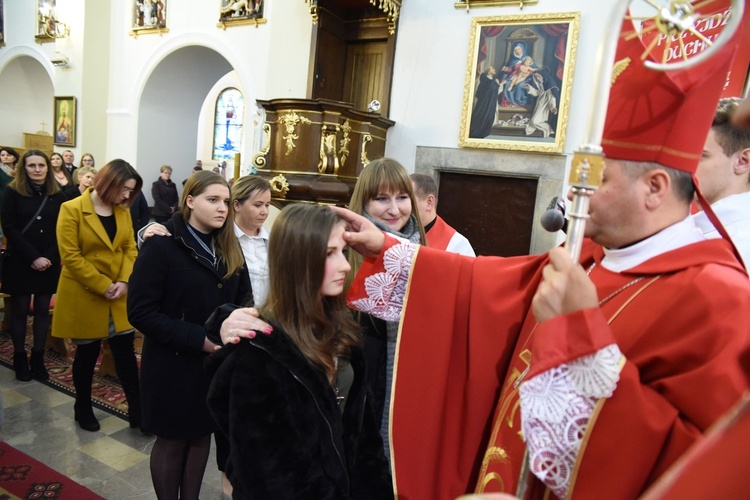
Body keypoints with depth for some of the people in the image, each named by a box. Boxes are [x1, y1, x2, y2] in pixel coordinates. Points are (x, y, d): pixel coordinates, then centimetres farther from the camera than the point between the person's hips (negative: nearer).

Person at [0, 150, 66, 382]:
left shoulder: (57, 195, 4)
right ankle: (20, 357, 19)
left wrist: (48, 257, -10)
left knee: (43, 310, 7)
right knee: (20, 310, 6)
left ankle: (38, 357, 17)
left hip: (49, 263, 2)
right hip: (19, 262, -2)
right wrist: (33, 257, -15)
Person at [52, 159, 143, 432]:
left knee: (126, 353, 6)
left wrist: (124, 282, -12)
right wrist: (103, 286, -18)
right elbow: (70, 256, -16)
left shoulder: (123, 211, 6)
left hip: (119, 296, 4)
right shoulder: (72, 209, -11)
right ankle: (83, 408, 32)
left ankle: (137, 410, 15)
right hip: (84, 296, -4)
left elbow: (130, 248, 4)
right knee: (87, 354, 11)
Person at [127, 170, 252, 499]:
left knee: (202, 434, 19)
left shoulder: (229, 248, 4)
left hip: (217, 362, 5)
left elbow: (243, 298, 9)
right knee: (172, 441, 13)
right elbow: (141, 312, -18)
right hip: (174, 365, -5)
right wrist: (198, 338, -24)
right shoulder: (161, 246, -14)